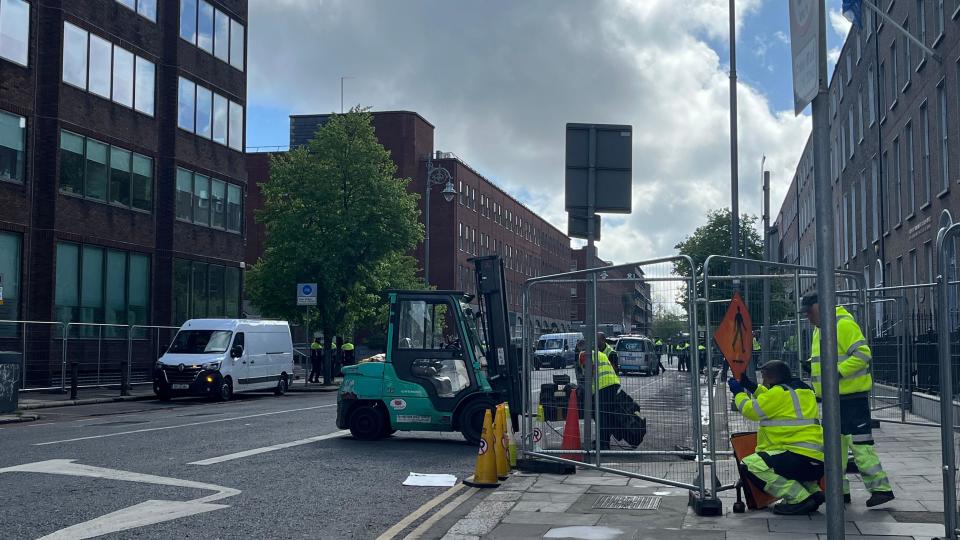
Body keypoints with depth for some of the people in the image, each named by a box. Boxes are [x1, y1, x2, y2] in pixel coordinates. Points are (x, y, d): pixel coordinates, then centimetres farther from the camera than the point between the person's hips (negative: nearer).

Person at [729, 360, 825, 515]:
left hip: (801, 457, -10)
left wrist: (738, 392, 14)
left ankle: (800, 498, -16)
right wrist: (752, 387, 28)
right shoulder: (803, 390, 18)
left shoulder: (779, 392, -9)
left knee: (750, 466, -15)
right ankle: (813, 491, 14)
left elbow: (752, 411, -2)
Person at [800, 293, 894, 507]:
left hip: (852, 395, -10)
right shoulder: (820, 329, 17)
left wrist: (838, 371, -25)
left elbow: (863, 354, -21)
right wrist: (812, 364, 8)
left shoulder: (844, 324, -14)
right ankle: (839, 490, 20)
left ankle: (880, 488, -4)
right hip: (832, 397, 10)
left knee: (860, 443, -10)